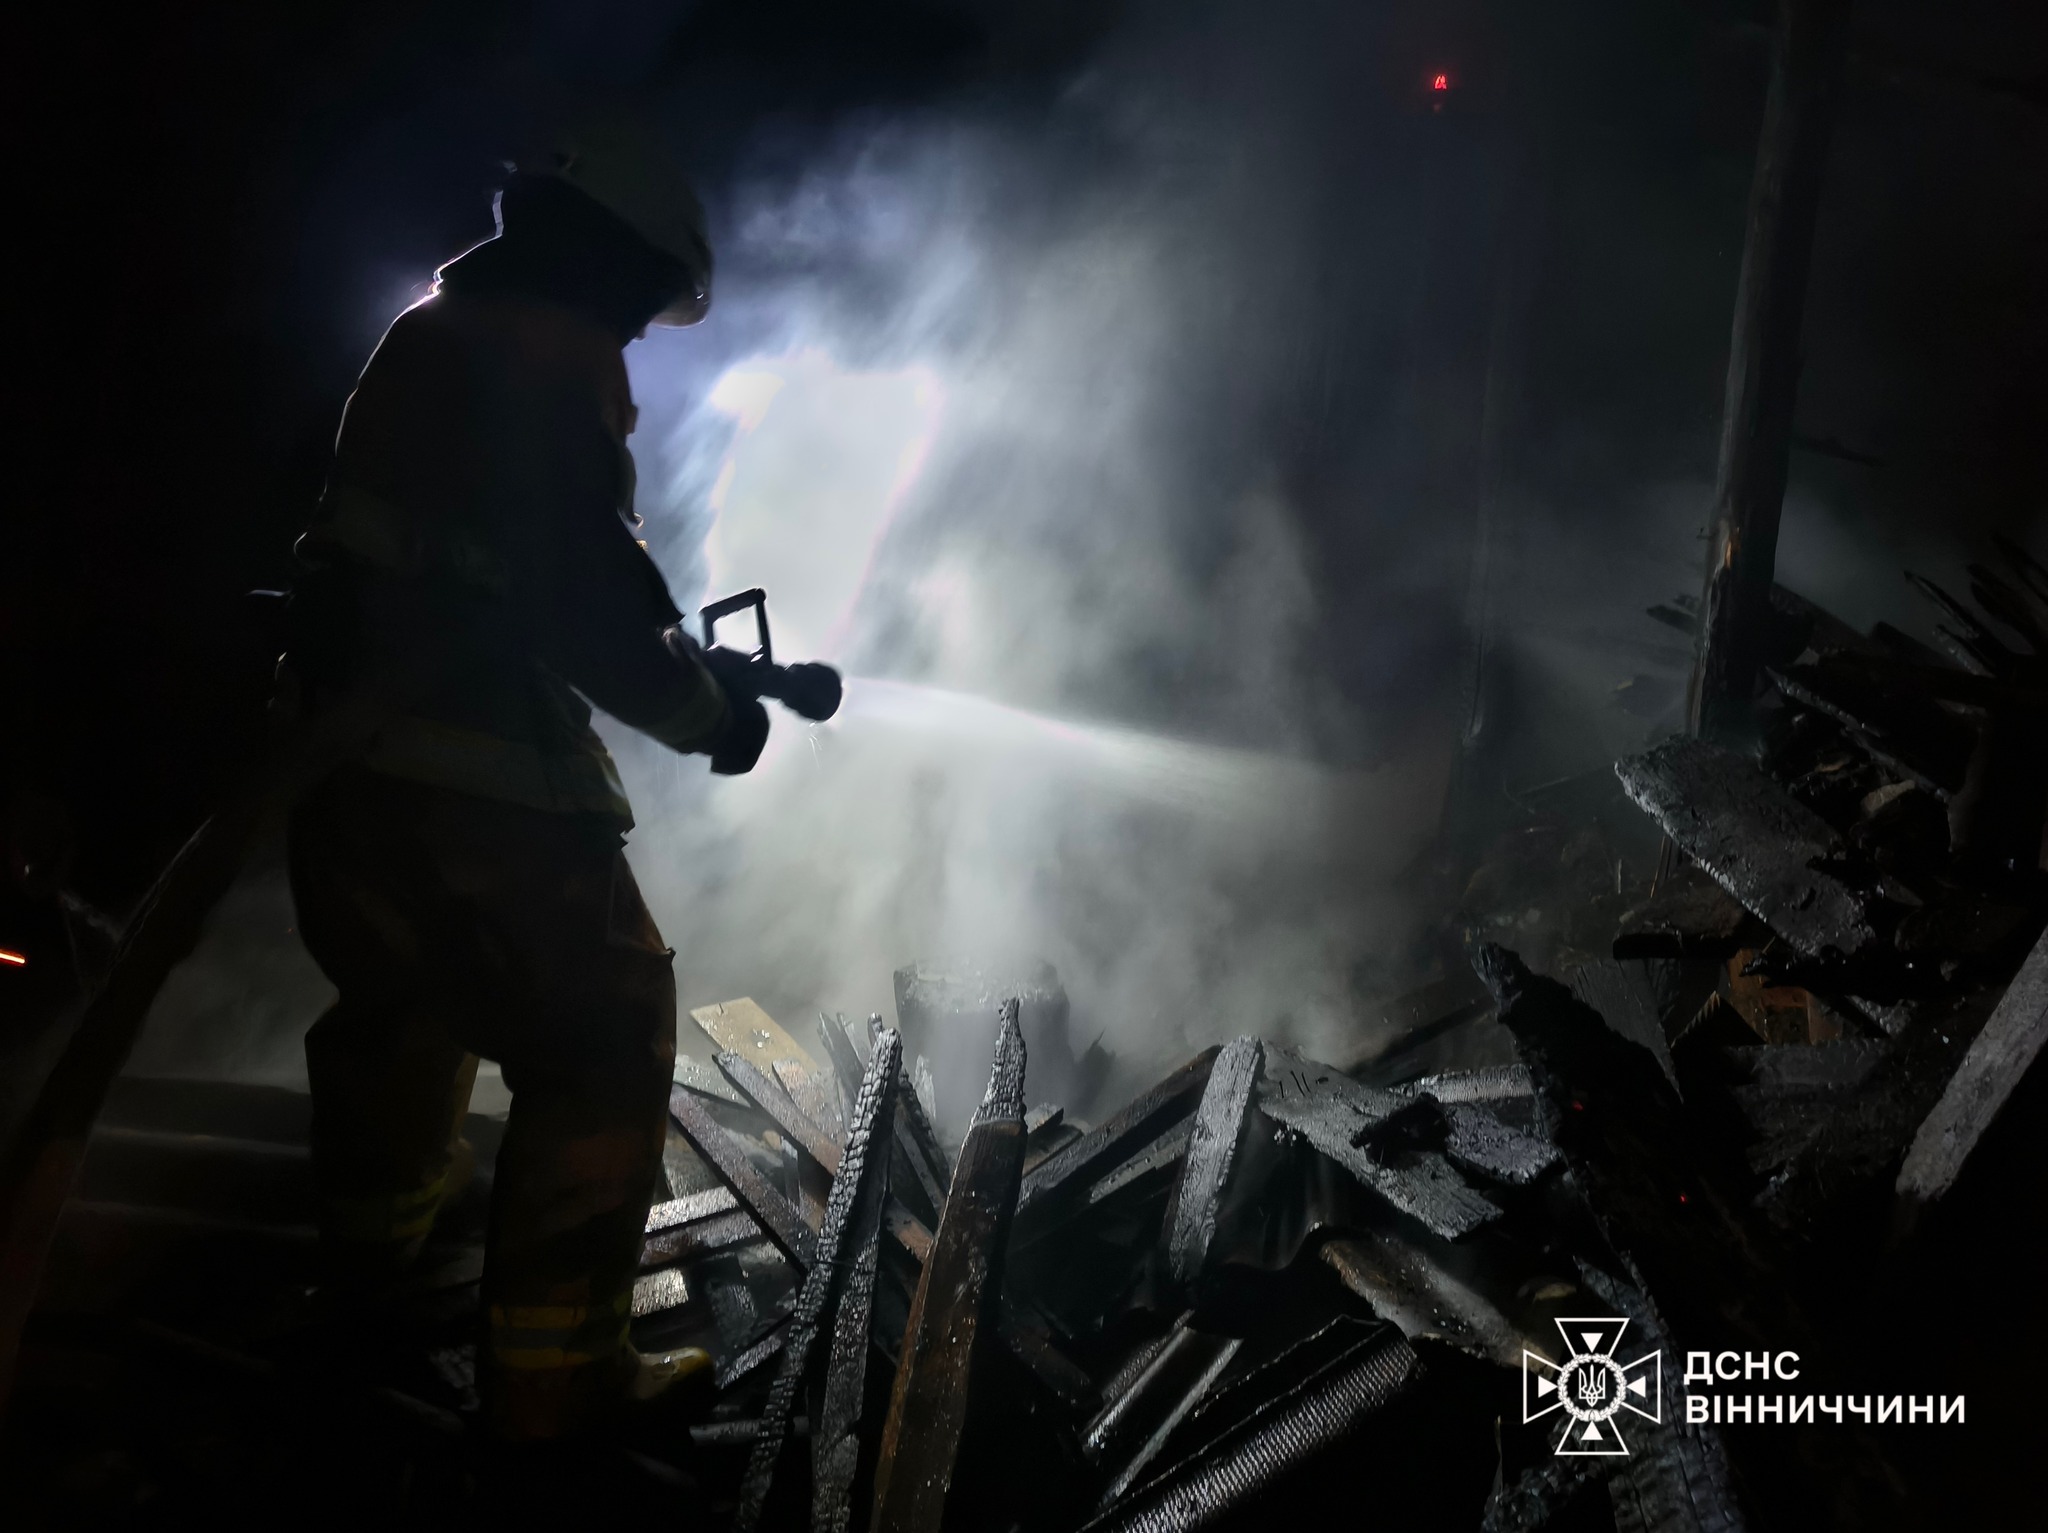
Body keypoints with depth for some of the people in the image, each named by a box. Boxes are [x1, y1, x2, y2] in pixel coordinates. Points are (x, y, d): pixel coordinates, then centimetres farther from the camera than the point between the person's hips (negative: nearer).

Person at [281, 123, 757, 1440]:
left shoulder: (427, 333, 14)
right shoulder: (558, 357, -13)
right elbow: (582, 592, -20)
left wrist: (666, 647, 23)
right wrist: (709, 711, -5)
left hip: (344, 742, 9)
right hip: (481, 772, -9)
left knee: (404, 990, 29)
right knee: (604, 1043, 0)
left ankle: (378, 1232, 50)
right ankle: (552, 1366, 2)